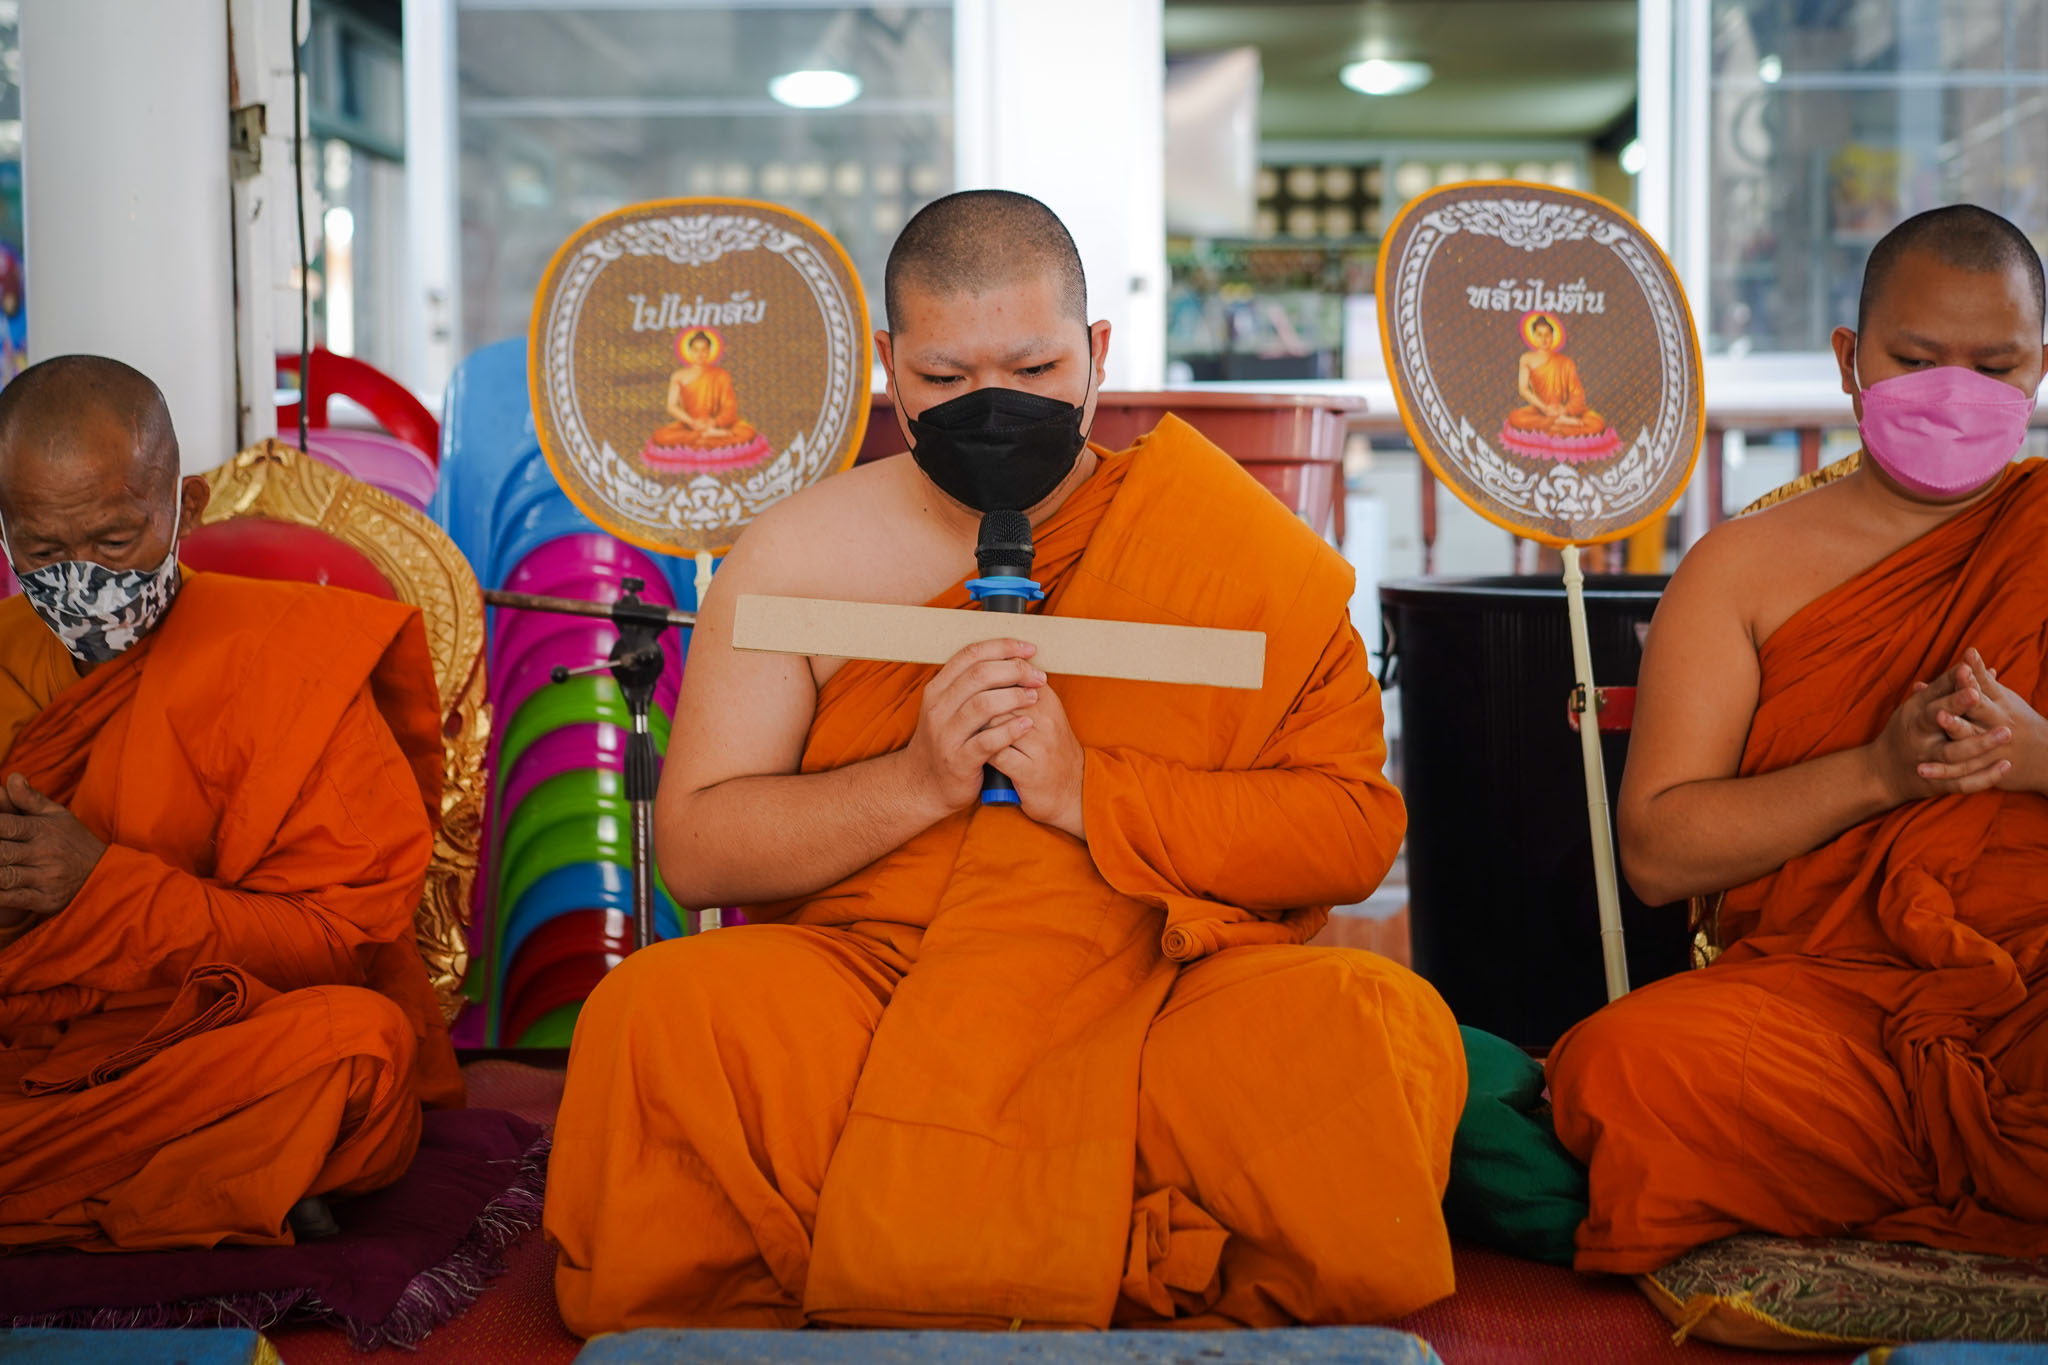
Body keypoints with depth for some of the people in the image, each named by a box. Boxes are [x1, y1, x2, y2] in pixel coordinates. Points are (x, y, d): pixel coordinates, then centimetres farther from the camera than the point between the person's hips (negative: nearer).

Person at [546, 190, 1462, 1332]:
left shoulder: (1242, 551, 2)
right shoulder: (800, 551, 5)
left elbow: (1355, 828, -3)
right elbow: (694, 850, 2)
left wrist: (1089, 789, -16)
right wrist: (918, 779, -15)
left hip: (1160, 992, 0)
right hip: (855, 989, 1)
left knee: (1371, 1031, -30)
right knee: (667, 1016, -29)